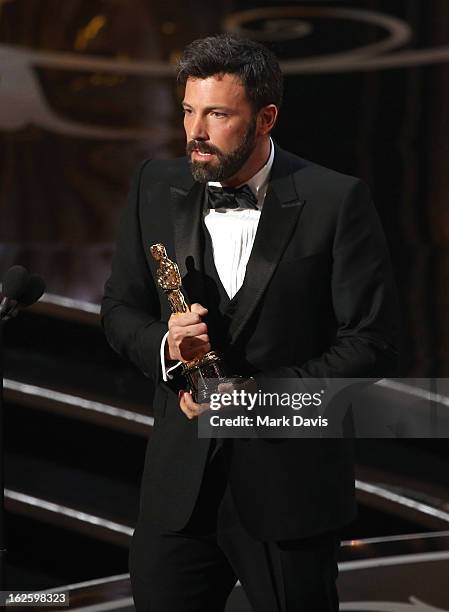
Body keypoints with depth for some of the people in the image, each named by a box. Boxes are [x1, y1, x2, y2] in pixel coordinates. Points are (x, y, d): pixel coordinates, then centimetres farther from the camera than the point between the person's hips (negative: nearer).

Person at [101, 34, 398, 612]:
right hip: (179, 483, 3)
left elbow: (370, 343, -10)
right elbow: (119, 309, 10)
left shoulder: (336, 201, -10)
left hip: (290, 485, -3)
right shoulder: (157, 187, 3)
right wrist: (165, 344, -13)